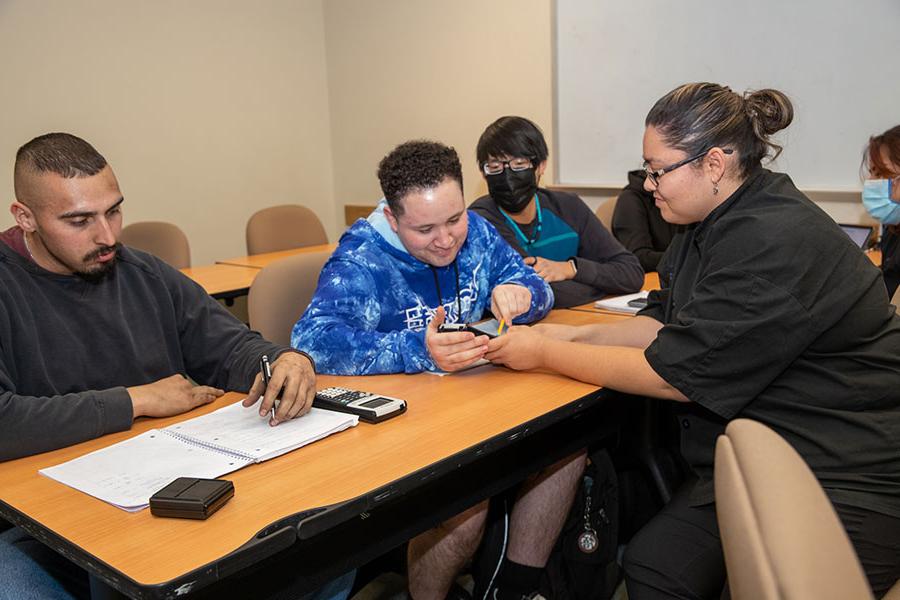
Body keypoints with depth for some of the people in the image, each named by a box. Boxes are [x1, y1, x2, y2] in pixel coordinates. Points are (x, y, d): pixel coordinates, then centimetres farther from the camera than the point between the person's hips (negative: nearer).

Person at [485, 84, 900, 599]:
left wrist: (547, 355, -13)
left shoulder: (773, 244, -24)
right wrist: (574, 335, -2)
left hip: (845, 480, -8)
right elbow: (666, 324, 11)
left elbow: (674, 375, -22)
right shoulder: (717, 223, 6)